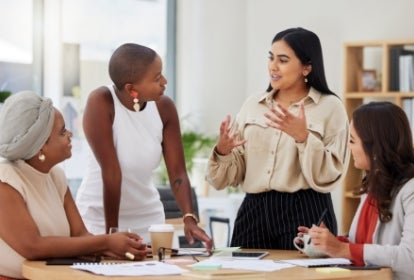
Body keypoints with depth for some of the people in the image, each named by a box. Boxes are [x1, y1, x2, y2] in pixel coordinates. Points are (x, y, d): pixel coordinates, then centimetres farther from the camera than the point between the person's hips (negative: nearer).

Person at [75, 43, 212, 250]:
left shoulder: (164, 107, -9)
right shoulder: (101, 102, -23)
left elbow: (177, 172, -9)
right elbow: (111, 172, -23)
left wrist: (189, 218, -24)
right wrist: (112, 232, -21)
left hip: (147, 216, 4)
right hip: (99, 216, -4)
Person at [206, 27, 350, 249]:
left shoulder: (330, 107, -2)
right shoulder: (252, 105, 10)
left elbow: (328, 177, -9)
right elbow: (234, 175, 9)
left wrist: (304, 138, -21)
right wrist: (222, 151, -11)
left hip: (305, 213, -4)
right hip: (254, 212, 4)